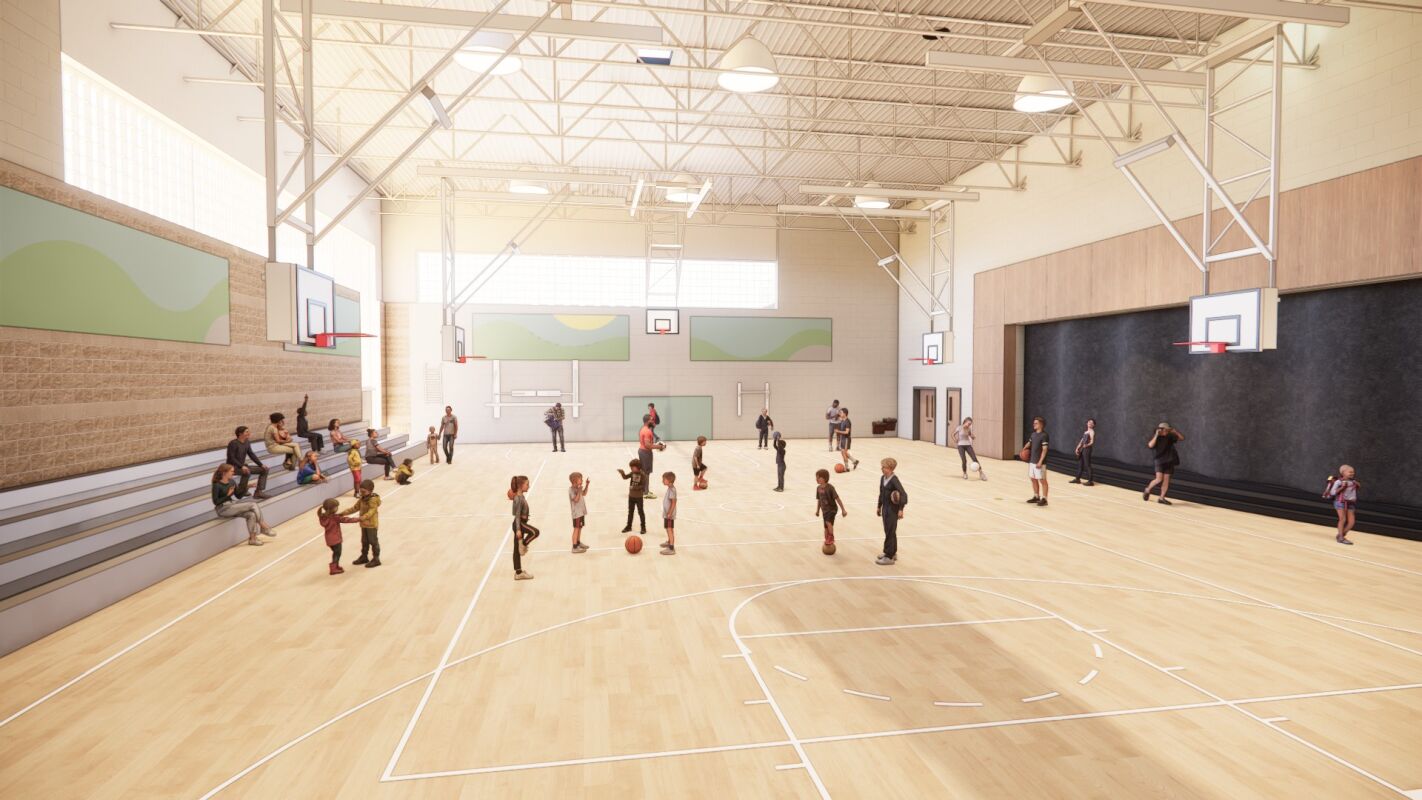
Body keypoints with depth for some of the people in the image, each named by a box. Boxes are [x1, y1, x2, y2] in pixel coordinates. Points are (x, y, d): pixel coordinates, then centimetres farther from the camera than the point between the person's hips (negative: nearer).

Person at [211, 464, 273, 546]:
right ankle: (264, 528, -9)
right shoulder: (217, 485, -12)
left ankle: (252, 538, -13)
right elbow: (216, 502, -15)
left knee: (251, 514, -21)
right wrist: (228, 495, -20)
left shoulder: (232, 482, 8)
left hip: (232, 506, 7)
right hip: (223, 509, -7)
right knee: (253, 504, -20)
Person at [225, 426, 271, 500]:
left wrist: (261, 464, 0)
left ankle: (259, 492, -8)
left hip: (242, 466, 8)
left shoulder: (247, 442, 4)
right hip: (232, 467, -8)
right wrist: (242, 466, -32)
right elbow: (231, 458, -20)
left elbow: (251, 454, 9)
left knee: (264, 469, -1)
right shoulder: (233, 443, -17)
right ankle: (240, 492, -17)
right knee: (246, 472, -39)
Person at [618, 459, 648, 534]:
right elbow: (625, 477, -4)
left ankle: (643, 527, 17)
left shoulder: (642, 475, -16)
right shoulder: (632, 473, -1)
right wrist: (622, 473, -21)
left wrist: (636, 487, -28)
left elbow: (644, 485, -17)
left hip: (639, 497, -6)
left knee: (640, 512, 5)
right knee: (630, 511, 15)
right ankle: (629, 526, 27)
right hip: (631, 496, 6)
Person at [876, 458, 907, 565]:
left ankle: (889, 557, 4)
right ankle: (893, 553, 33)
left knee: (890, 532, -3)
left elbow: (903, 494, -25)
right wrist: (879, 507, 21)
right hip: (885, 508, 8)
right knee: (889, 532, 19)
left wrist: (901, 509, -28)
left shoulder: (894, 480, -20)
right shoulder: (883, 479, 5)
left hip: (893, 510, -8)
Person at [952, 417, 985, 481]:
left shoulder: (969, 429, 4)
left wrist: (973, 437, -6)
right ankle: (965, 474, 12)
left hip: (968, 445, 3)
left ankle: (981, 473, -4)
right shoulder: (959, 428, -7)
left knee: (975, 459, -9)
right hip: (961, 445, -3)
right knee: (964, 461, -12)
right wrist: (955, 441, -6)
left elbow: (971, 436, 16)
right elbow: (953, 434, 3)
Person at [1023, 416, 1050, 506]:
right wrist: (1025, 448, 8)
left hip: (1039, 462, -8)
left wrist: (1040, 461, -22)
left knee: (1042, 480, -2)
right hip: (1031, 461, 8)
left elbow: (1045, 449, -18)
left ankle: (1044, 499, 2)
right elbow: (1029, 443, 28)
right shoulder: (1033, 434, 10)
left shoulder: (1044, 435, -14)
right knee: (1033, 479, 14)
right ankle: (1036, 497, 25)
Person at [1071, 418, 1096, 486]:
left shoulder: (1092, 432, -7)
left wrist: (1087, 445, -37)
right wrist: (1078, 448, 10)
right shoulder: (1085, 432, 18)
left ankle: (1090, 481, -5)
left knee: (1087, 465, -8)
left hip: (1087, 449, -9)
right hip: (1082, 449, 9)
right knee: (1080, 463, 14)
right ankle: (1077, 479, 24)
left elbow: (1092, 442, -18)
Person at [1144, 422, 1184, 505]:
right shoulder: (1155, 437, -6)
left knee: (1166, 480, 2)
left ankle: (1162, 498, 8)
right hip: (1160, 460, -4)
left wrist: (1175, 431, -9)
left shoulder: (1170, 436, 4)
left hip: (1169, 461, 4)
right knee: (1159, 479, -15)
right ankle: (1147, 490, 9)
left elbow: (1182, 438, 5)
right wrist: (1156, 435, -23)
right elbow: (1150, 445, -24)